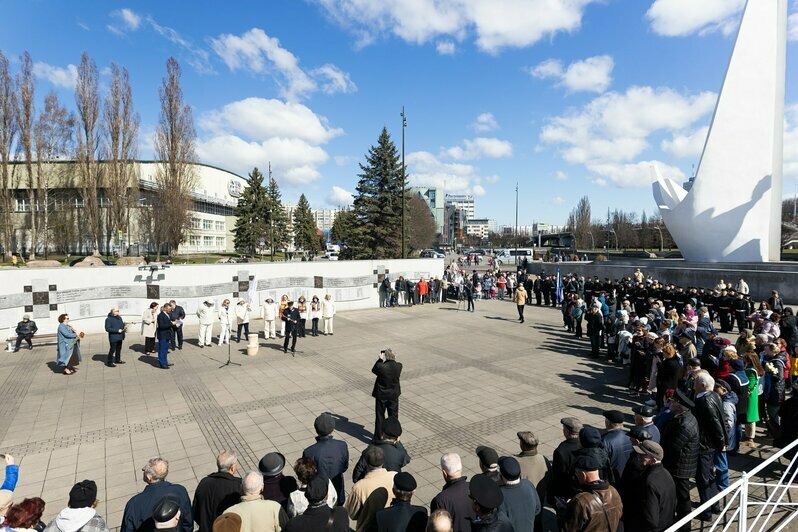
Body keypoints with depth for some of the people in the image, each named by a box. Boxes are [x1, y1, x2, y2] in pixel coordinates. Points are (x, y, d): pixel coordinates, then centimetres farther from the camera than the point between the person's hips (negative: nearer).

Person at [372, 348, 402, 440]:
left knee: (380, 416, 13)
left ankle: (378, 438, 23)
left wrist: (380, 359, -3)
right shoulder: (399, 366, -15)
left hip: (381, 395, -3)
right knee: (394, 417, 18)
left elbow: (374, 370, -6)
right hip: (394, 395, 3)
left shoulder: (381, 366, -26)